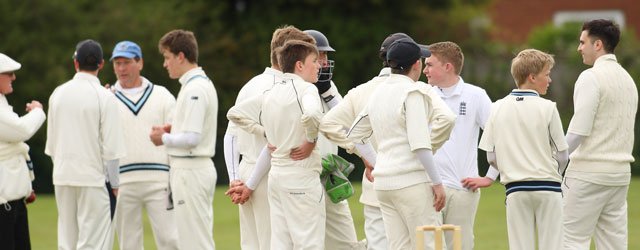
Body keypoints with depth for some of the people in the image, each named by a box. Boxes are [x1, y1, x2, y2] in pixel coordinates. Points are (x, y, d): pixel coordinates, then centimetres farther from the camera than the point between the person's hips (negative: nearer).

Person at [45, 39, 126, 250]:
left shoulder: (58, 93, 5)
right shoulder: (104, 97, -10)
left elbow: (51, 145, 11)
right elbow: (111, 148, -11)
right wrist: (114, 183, -1)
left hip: (62, 177, 5)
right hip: (92, 177, -5)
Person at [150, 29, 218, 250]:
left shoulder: (194, 89, -17)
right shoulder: (203, 83, 14)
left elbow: (192, 138, -22)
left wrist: (164, 138, -7)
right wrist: (172, 129, 9)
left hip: (190, 171, -10)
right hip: (201, 167, 10)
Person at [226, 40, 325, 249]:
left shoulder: (271, 93, 13)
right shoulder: (306, 89, -9)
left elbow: (235, 113, 19)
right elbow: (311, 115, -31)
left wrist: (265, 133, 14)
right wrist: (311, 140, -14)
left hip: (276, 175, 8)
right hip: (302, 177, -8)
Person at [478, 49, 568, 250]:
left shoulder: (498, 108, 2)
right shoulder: (547, 108, -7)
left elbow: (491, 157, 2)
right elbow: (562, 156, -2)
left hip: (515, 188, 3)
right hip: (548, 188, -2)